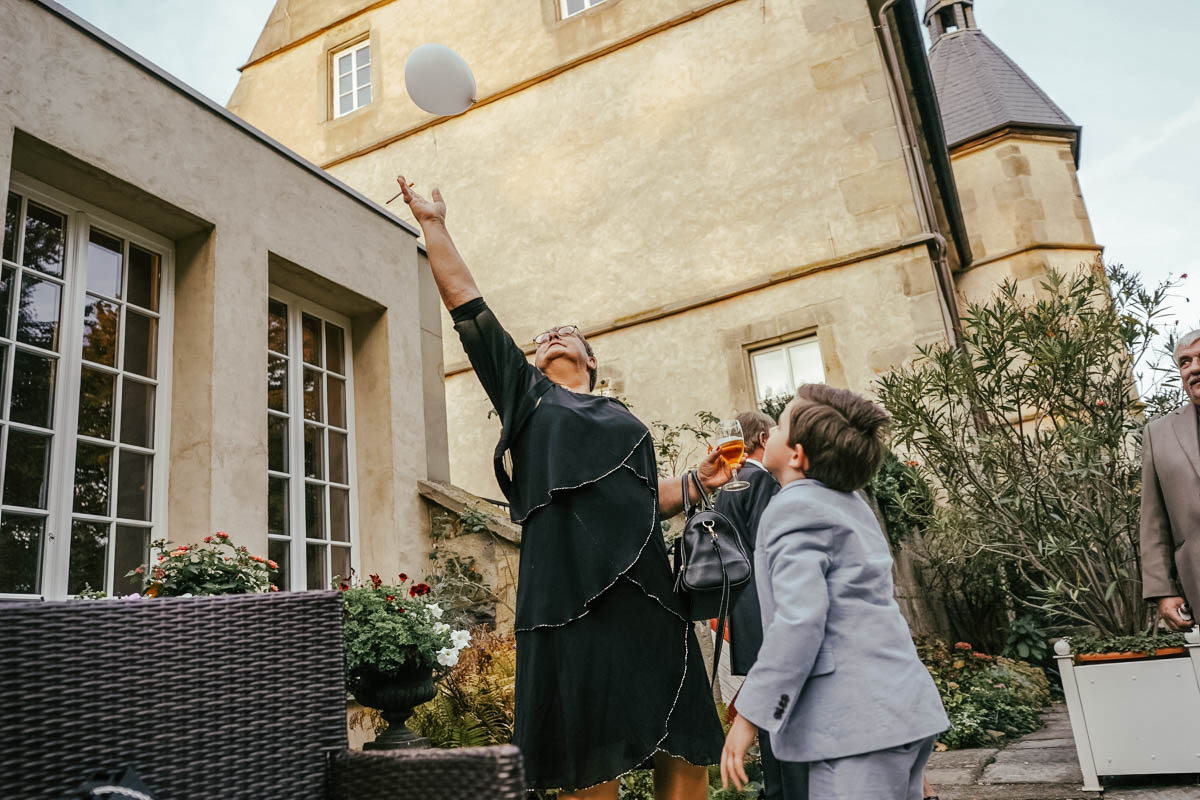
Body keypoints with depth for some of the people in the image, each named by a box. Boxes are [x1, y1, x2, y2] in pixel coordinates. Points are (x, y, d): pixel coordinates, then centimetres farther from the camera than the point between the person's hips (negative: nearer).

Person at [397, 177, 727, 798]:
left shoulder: (622, 419, 24)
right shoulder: (525, 391, 15)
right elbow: (468, 307, 12)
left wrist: (697, 481, 12)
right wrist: (434, 225, 12)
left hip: (646, 592, 4)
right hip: (569, 595, -3)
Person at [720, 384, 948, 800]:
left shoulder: (793, 506, -12)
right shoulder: (851, 503, 17)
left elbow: (799, 620, -23)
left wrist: (749, 715, -18)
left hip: (858, 723, -10)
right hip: (906, 708, 10)